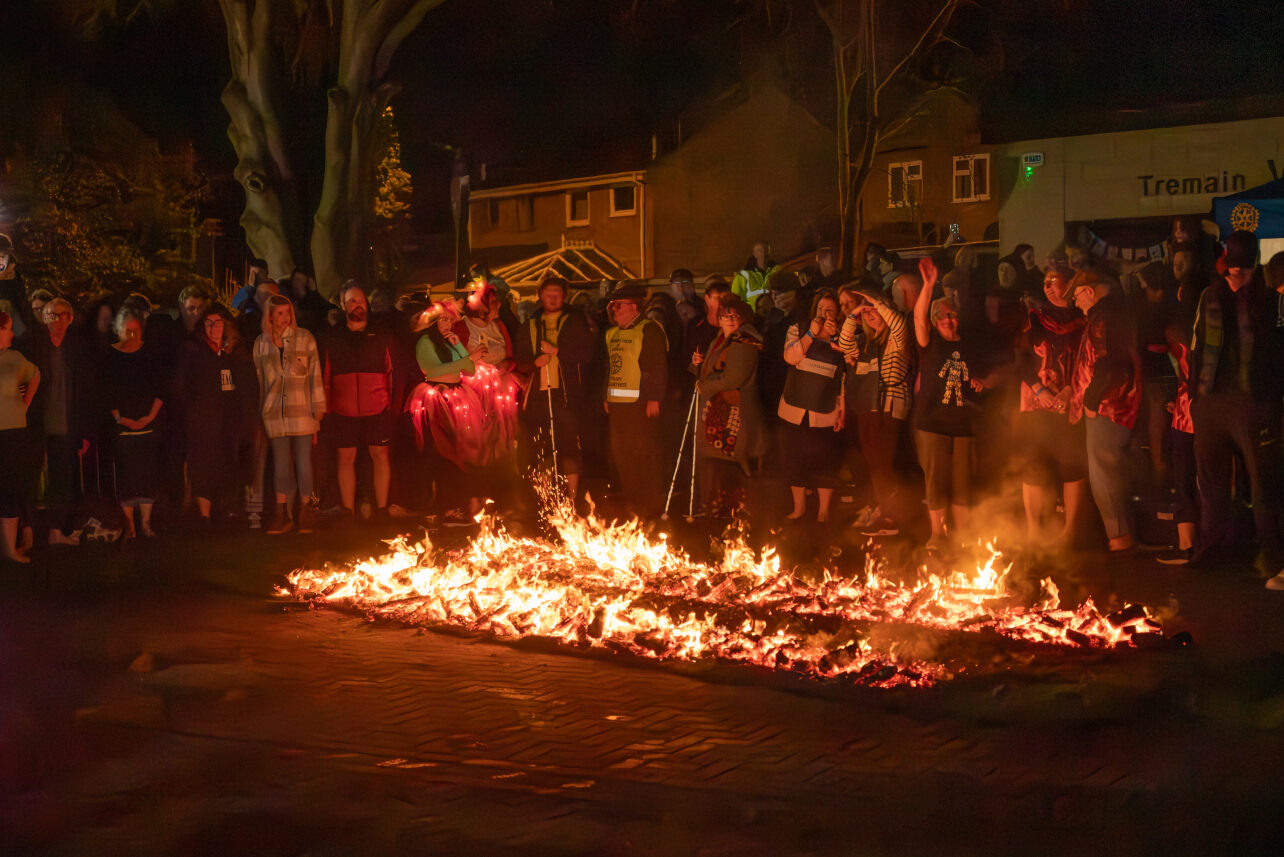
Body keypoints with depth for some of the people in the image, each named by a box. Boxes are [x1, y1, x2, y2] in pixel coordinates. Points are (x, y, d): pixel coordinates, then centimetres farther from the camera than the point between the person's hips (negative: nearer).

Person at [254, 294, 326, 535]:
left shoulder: (304, 338, 4)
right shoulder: (261, 343, 9)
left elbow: (315, 375, 3)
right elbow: (259, 379, 14)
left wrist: (318, 410, -1)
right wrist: (261, 411, 11)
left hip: (302, 410, -2)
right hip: (275, 413, 2)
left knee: (303, 463, -2)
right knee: (281, 465, 3)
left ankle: (305, 513, 9)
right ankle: (282, 515, 8)